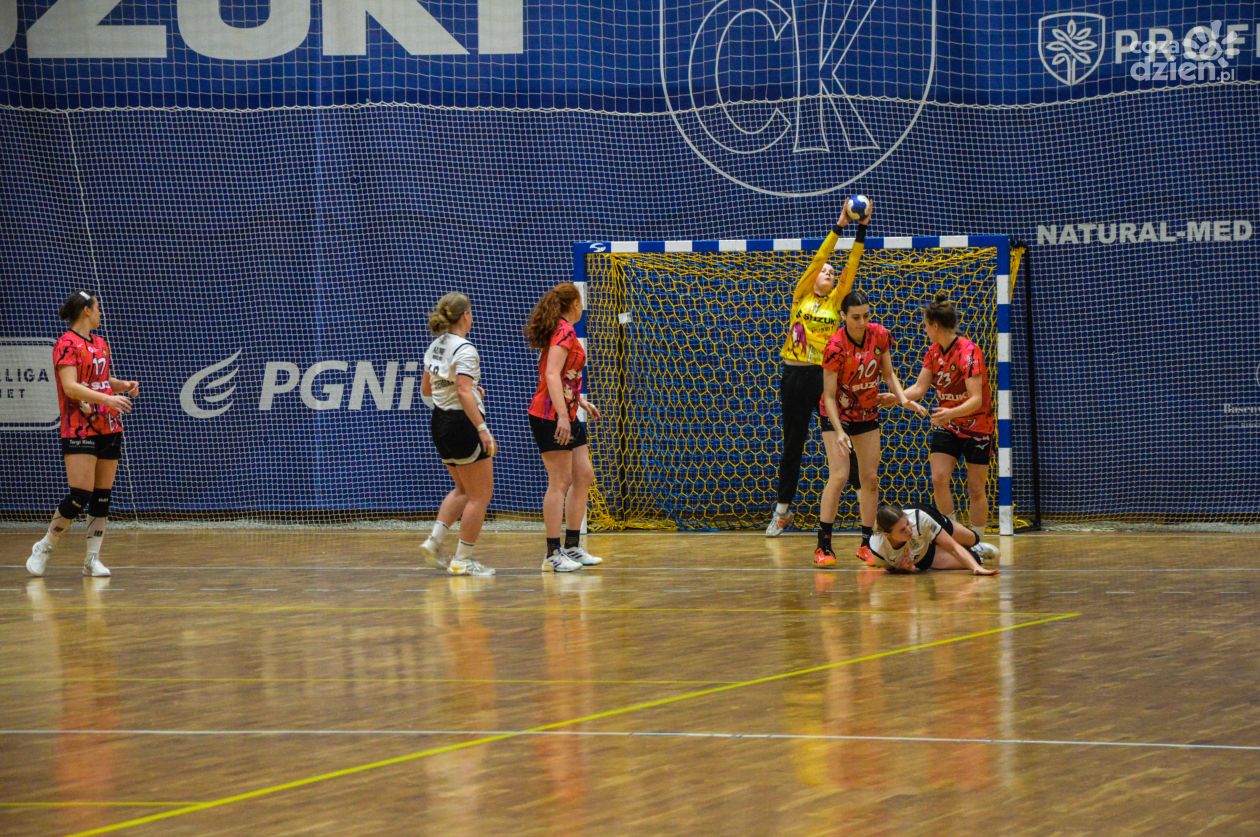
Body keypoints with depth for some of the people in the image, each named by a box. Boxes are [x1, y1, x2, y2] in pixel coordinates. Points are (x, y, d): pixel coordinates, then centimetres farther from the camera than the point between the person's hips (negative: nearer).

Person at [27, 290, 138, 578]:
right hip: (79, 431, -8)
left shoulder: (101, 344, 15)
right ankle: (44, 548, 5)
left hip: (108, 429, 8)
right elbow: (70, 386, -19)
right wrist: (107, 399, -29)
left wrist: (124, 385, 5)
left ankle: (92, 559, 8)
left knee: (103, 496, 4)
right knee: (80, 495, -13)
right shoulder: (67, 344, -9)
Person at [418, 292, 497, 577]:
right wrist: (482, 429, -28)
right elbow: (464, 393, -26)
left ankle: (435, 540, 8)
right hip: (462, 423, -9)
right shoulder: (464, 350, -16)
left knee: (463, 490, 21)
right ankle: (462, 560, 2)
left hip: (440, 424, 9)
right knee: (481, 494, 1)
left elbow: (426, 390, 18)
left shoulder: (435, 347, 10)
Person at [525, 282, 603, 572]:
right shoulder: (565, 331, -14)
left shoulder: (562, 331, 15)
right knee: (560, 482, -9)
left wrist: (582, 402, 33)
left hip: (567, 416, 10)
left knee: (584, 477, 12)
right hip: (551, 416, -10)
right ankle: (553, 554, -8)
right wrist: (562, 416, -29)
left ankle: (572, 547, 17)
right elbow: (552, 375, -24)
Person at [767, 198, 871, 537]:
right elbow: (817, 259, -3)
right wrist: (839, 226, -7)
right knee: (792, 444, 9)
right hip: (795, 374, 0)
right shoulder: (801, 296, 5)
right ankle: (782, 509, 17)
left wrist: (862, 228, -4)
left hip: (826, 375, 0)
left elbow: (851, 266, 2)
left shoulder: (835, 301, 9)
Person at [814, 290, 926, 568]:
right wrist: (839, 432, -32)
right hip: (837, 415, -5)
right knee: (839, 475, -16)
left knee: (870, 478, 4)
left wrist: (903, 399, -13)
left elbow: (888, 373, 4)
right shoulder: (835, 347, -26)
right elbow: (829, 395, -22)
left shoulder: (879, 335, -12)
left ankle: (866, 544, 13)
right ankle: (823, 546, -13)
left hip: (868, 414, 5)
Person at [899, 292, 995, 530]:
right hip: (946, 425, 6)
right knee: (939, 479, -9)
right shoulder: (933, 351, -3)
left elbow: (976, 400, -31)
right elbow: (918, 389, 0)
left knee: (976, 488, -1)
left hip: (977, 426, -6)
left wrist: (951, 413, -48)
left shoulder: (969, 352, -25)